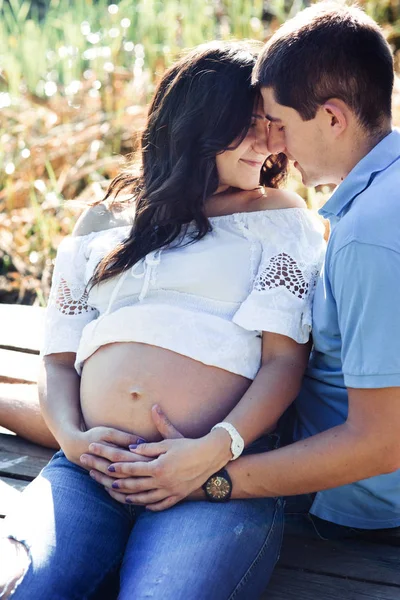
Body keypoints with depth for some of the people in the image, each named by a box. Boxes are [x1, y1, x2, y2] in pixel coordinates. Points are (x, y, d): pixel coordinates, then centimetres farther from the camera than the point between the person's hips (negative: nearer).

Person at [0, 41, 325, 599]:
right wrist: (71, 437, -2)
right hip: (91, 467, 2)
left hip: (221, 473, -2)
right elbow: (59, 357, 19)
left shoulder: (281, 220, 14)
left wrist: (216, 450, -14)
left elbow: (284, 359, 2)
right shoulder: (103, 224, 21)